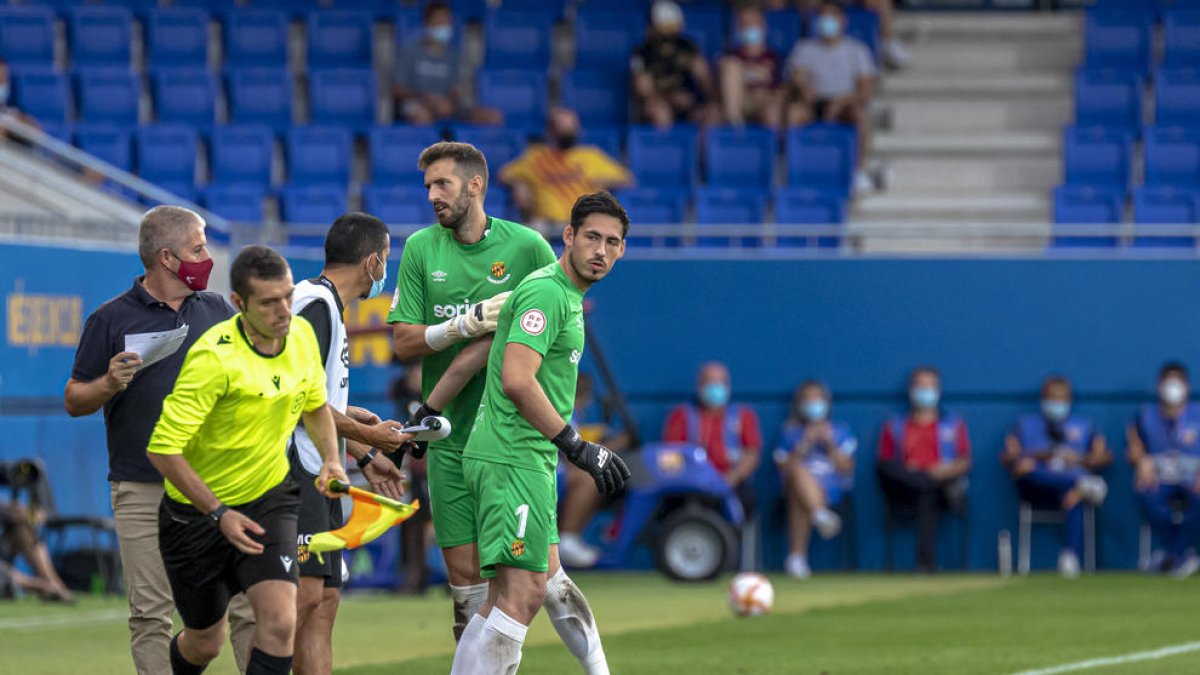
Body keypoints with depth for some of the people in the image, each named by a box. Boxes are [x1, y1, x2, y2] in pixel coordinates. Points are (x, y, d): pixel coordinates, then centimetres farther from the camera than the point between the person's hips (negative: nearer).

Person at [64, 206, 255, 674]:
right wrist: (109, 384, -15)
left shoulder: (219, 312, 13)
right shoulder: (111, 320, 2)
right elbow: (74, 401, 5)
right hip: (143, 491, -2)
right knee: (151, 616, -2)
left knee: (249, 604, -4)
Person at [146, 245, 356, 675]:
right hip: (198, 511, -4)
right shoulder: (214, 357, -27)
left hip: (269, 500, 4)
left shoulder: (302, 335, -7)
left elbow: (315, 405, 15)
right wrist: (219, 514, -28)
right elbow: (163, 449, -26)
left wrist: (331, 458, -3)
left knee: (280, 620, -20)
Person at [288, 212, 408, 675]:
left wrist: (365, 458, 29)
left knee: (324, 601, 7)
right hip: (296, 471, -11)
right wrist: (367, 436, -11)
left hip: (319, 478, 11)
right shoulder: (315, 304, -11)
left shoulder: (329, 307, 20)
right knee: (302, 596, -18)